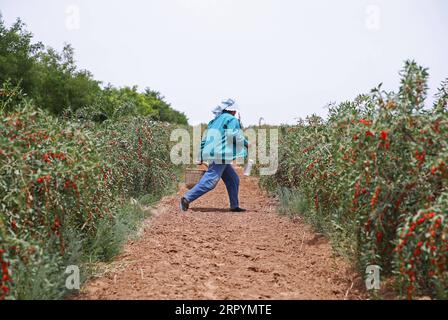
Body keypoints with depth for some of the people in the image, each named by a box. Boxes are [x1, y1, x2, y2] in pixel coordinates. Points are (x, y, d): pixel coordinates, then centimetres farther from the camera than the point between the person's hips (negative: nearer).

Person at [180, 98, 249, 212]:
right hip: (220, 155, -10)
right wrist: (247, 144, 7)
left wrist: (201, 156, 21)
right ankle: (187, 198, -13)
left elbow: (204, 139, 20)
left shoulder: (215, 120, 22)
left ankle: (234, 206, 15)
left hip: (212, 154, 10)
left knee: (233, 180, 14)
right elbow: (237, 137, -12)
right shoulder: (232, 120, -3)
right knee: (210, 180, -12)